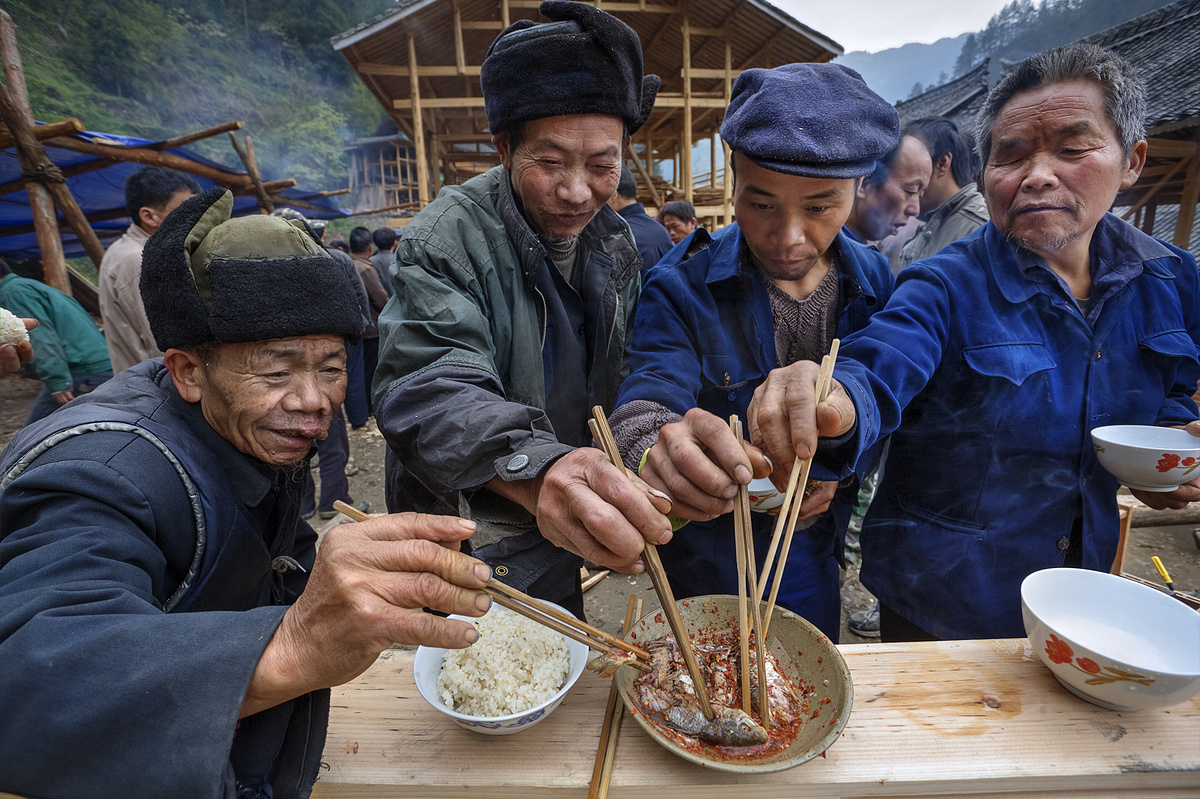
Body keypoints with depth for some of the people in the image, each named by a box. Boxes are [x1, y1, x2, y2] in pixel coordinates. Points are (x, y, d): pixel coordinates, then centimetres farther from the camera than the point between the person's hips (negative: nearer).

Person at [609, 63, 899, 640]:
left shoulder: (875, 283, -7)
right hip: (708, 568, -3)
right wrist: (657, 455, -53)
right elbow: (643, 411, -30)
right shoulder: (681, 288, -19)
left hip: (815, 566, 3)